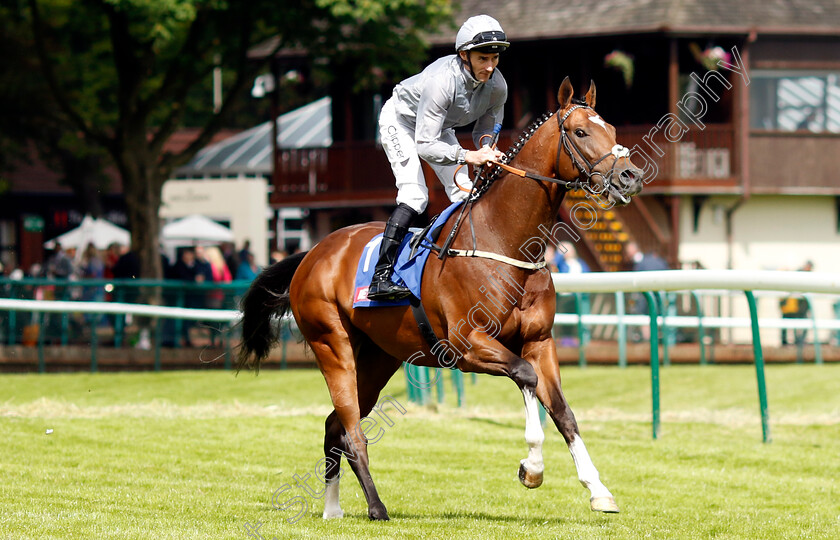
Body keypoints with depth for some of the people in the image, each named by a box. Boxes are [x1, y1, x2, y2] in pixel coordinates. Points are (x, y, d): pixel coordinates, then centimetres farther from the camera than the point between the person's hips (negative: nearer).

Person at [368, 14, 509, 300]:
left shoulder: (497, 85, -22)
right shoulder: (441, 81, -41)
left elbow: (488, 129, -3)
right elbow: (424, 145, -40)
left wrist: (486, 148, -27)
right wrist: (467, 156, -51)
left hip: (440, 128, 7)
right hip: (401, 120, -7)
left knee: (466, 197, -4)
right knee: (415, 195, -23)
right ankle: (381, 277, -28)